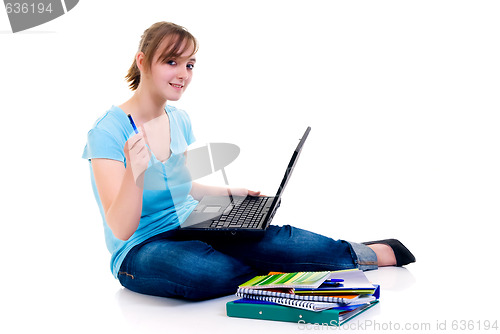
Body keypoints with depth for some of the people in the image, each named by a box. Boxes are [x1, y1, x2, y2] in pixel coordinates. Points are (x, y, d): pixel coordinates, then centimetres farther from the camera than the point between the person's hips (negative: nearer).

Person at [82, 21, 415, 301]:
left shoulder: (179, 120, 6)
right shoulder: (107, 131, -17)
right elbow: (121, 229, -23)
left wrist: (233, 192, 13)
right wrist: (135, 173, -41)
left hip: (189, 227, 5)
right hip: (140, 251, -5)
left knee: (267, 237, -24)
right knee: (206, 271, -39)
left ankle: (374, 253, -5)